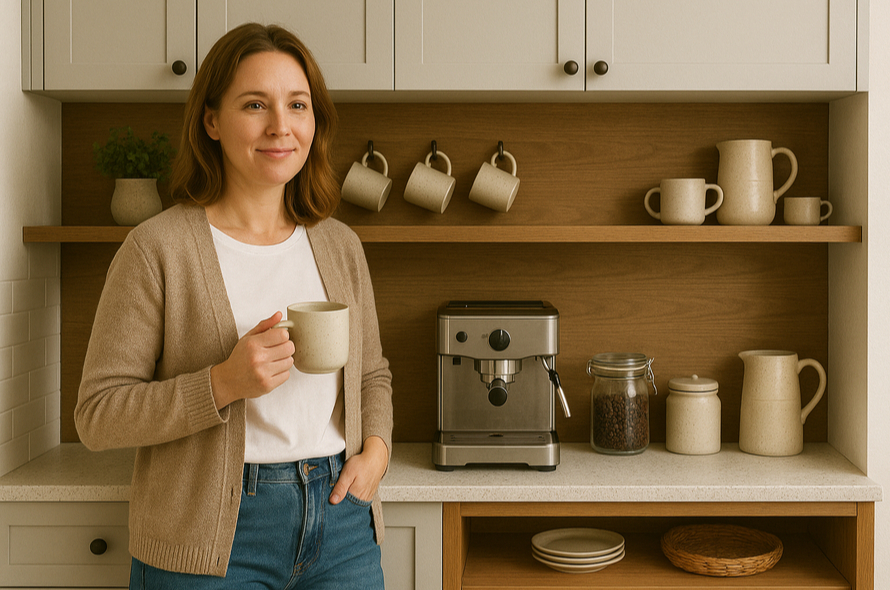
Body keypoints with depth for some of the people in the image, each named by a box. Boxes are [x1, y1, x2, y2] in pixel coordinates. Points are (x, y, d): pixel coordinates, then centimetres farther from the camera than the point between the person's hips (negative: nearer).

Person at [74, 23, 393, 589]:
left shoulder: (340, 246, 6)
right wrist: (223, 384, -22)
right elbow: (98, 414, -9)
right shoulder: (157, 249, -8)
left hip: (338, 521, 4)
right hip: (213, 540, -4)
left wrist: (375, 451, -1)